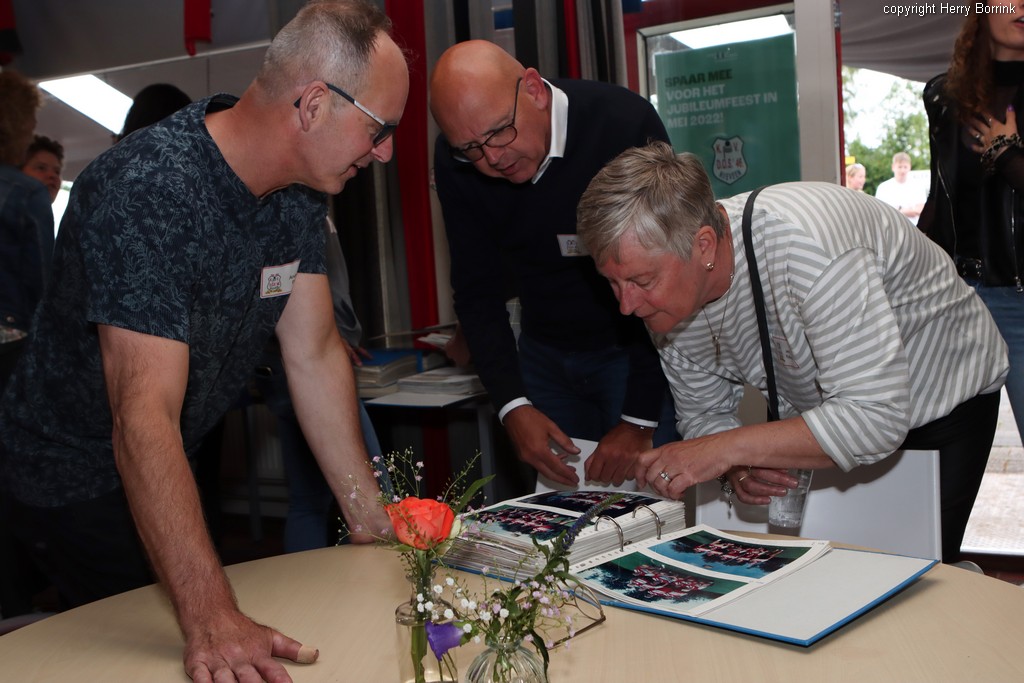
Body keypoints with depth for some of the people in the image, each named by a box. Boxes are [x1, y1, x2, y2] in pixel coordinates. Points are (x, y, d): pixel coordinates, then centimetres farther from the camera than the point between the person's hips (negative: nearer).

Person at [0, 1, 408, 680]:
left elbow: (316, 355, -5)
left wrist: (372, 518, -8)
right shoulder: (145, 192, -34)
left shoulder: (299, 190, -7)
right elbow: (145, 419, -39)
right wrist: (212, 621, -44)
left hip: (176, 466, 8)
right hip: (75, 480, -7)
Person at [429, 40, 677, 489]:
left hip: (636, 349, -3)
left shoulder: (627, 124, -25)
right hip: (544, 353, 4)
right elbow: (477, 291, -6)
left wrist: (639, 421, -23)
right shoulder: (455, 162, -12)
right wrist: (513, 407, -17)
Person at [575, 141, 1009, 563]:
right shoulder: (670, 294, -16)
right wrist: (738, 468, -26)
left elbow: (875, 418, -39)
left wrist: (729, 448, -41)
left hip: (942, 399, -5)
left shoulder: (804, 245, -38)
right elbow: (702, 414, -4)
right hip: (826, 416, 6)